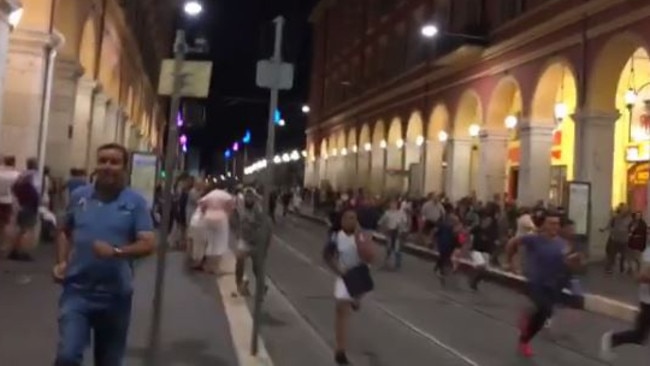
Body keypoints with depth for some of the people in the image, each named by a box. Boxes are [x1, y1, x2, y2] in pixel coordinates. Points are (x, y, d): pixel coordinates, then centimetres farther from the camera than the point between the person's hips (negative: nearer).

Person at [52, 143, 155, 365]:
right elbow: (65, 232, 17)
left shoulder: (136, 202, -5)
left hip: (115, 294, -1)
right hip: (77, 290, 1)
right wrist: (61, 262, 2)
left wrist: (116, 252, -27)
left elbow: (148, 244, -11)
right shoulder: (79, 196, 3)